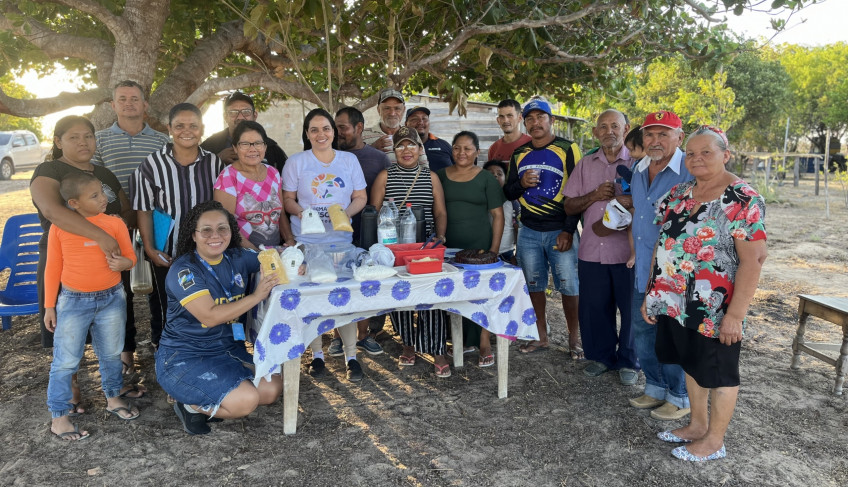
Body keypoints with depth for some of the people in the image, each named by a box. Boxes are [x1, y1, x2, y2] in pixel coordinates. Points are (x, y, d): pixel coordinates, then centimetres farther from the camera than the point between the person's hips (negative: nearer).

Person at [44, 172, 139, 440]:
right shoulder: (59, 227, -6)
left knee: (111, 354, 16)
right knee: (65, 361, 3)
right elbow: (53, 268, 1)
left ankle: (113, 397, 36)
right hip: (73, 301, -2)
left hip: (112, 299, 2)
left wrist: (123, 263, -21)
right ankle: (59, 416, 16)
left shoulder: (114, 223, -5)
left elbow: (130, 257, 3)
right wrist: (49, 306, 2)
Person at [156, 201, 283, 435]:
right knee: (246, 400, -24)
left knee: (272, 389, -6)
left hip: (228, 349, 7)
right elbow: (211, 316, -27)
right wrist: (257, 296, -29)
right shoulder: (183, 271, -18)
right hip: (184, 358, -7)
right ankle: (190, 406, 5)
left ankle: (203, 403, 12)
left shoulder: (238, 258, -1)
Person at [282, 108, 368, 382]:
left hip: (341, 239, 1)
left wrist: (347, 211, -12)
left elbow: (360, 197, 8)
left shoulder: (349, 160, 8)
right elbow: (287, 199, 5)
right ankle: (316, 354, 18)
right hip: (307, 242, 0)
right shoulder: (296, 162, 4)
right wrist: (300, 212, -16)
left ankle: (351, 356, 7)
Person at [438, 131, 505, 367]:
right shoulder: (441, 175, 10)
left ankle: (484, 344, 11)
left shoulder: (486, 179, 1)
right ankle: (461, 341, 20)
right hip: (448, 246, 3)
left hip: (479, 245, -3)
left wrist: (494, 248, -7)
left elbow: (497, 215, 0)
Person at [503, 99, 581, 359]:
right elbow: (508, 191, 15)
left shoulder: (568, 149, -2)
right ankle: (541, 337, 22)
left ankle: (574, 337, 15)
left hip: (560, 231, -4)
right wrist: (521, 183, -9)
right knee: (534, 285, 9)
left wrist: (569, 230, -12)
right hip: (528, 231, 4)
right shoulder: (518, 154, 11)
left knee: (568, 286, -2)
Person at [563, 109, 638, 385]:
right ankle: (602, 356, 29)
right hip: (591, 250, 3)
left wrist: (629, 203, -23)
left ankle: (629, 362, 24)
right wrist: (595, 195, -8)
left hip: (628, 251, -3)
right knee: (594, 307, 10)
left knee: (631, 308, 6)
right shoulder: (586, 164, 11)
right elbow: (569, 206, 9)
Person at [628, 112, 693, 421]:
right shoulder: (638, 169, 8)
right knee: (642, 332, 17)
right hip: (643, 268, 7)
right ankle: (656, 388, 36)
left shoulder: (691, 171, -15)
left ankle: (680, 398, 25)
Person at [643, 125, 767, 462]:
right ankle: (697, 425, 38)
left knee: (718, 372, 9)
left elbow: (753, 259, -19)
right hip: (676, 303, 7)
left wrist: (736, 314, -22)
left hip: (715, 309, -6)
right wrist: (651, 293, 10)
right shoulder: (678, 193, 6)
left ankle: (714, 440, 27)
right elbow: (661, 244, 11)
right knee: (690, 363, 19)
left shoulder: (743, 200, -14)